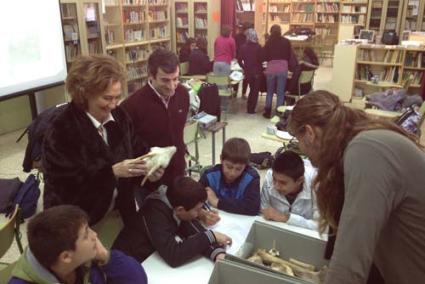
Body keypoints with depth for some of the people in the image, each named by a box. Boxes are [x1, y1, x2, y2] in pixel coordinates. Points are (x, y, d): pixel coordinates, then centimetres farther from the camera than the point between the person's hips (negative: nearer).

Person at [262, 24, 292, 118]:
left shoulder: (269, 42, -1)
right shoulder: (286, 42, 2)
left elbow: (264, 56, -1)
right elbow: (289, 56, 7)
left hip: (271, 67, 0)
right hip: (283, 68, 0)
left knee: (270, 91, 13)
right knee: (280, 92, 5)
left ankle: (268, 112, 16)